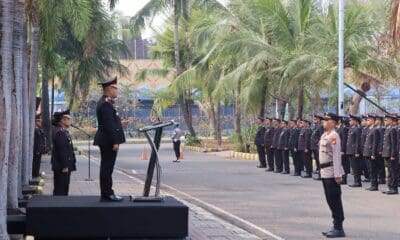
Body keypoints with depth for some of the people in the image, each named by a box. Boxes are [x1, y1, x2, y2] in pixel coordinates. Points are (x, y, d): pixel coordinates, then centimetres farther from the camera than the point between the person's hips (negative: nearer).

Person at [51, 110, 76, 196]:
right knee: (60, 190, -7)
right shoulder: (60, 133, -17)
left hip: (64, 166, 10)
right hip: (61, 167, -10)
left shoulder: (64, 132, 16)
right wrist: (64, 166, -23)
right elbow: (61, 150, -22)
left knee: (64, 188, 13)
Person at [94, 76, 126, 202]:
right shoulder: (105, 104, -17)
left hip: (106, 141, 11)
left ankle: (106, 193, 16)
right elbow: (109, 125, -22)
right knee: (107, 168, -7)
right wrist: (114, 142, -22)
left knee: (106, 168, 12)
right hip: (108, 141, -11)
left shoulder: (105, 102, 16)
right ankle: (107, 194, -4)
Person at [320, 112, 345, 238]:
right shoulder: (324, 135, 14)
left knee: (335, 200, -4)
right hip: (325, 173, 10)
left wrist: (337, 175, -21)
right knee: (330, 200, 14)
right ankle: (336, 227, 23)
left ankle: (339, 229, 2)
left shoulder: (333, 136, -14)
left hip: (332, 172, -10)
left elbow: (337, 156, -18)